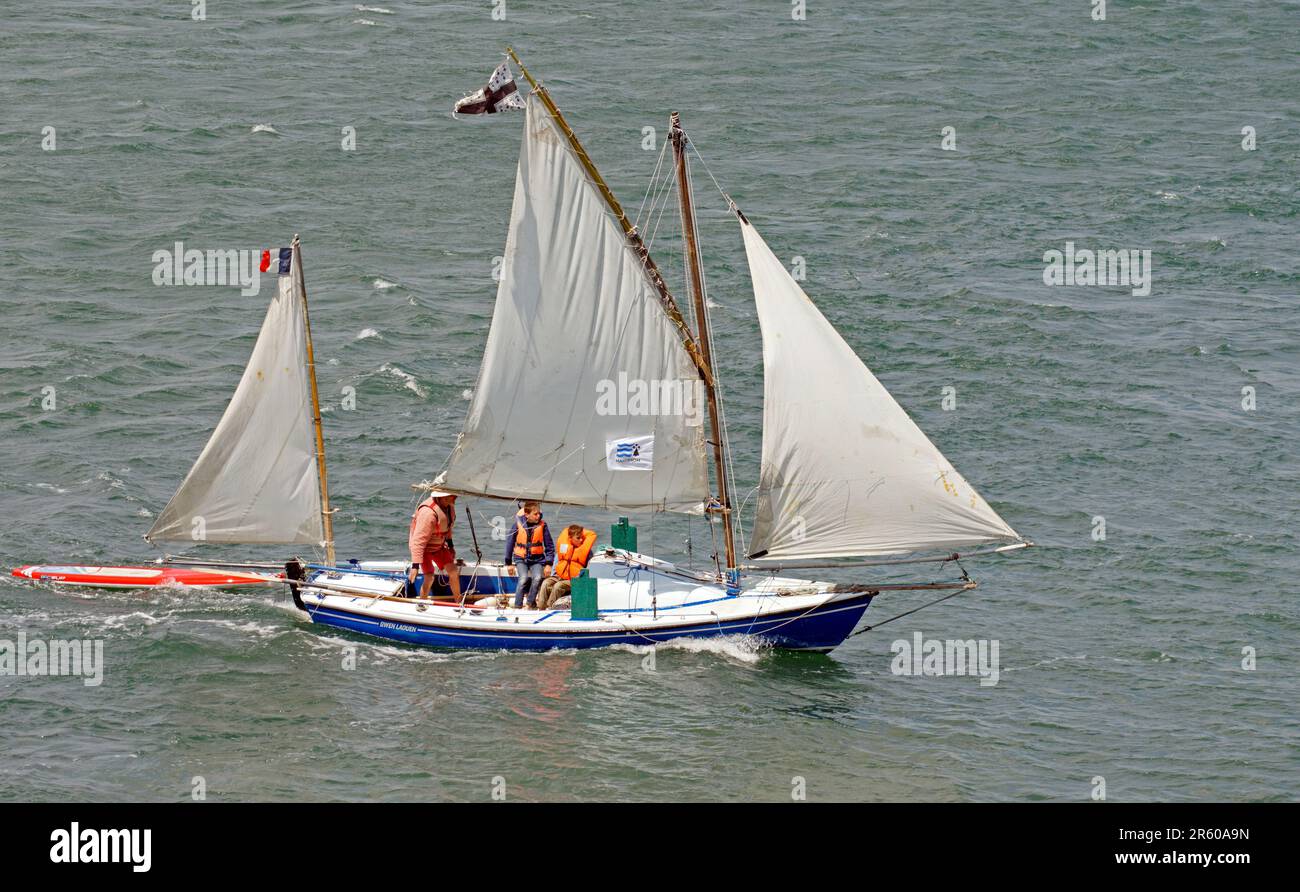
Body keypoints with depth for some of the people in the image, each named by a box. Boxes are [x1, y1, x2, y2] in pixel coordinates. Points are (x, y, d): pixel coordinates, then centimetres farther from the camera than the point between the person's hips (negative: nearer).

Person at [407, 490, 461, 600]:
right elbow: (418, 540, -38)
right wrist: (415, 565, -40)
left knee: (454, 572, 3)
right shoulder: (428, 512, -37)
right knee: (429, 578, -17)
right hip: (423, 547, -7)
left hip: (438, 545, 7)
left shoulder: (449, 505, -10)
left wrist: (450, 544, 21)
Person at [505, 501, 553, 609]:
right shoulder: (518, 524, -7)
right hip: (521, 558, -1)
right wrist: (509, 563, 5)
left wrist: (548, 564, -3)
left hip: (537, 559, 1)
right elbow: (510, 542, 4)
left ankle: (531, 604, -4)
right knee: (524, 579, -25)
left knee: (537, 578, -25)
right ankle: (517, 606, -15)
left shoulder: (542, 525, -5)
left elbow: (549, 546, 3)